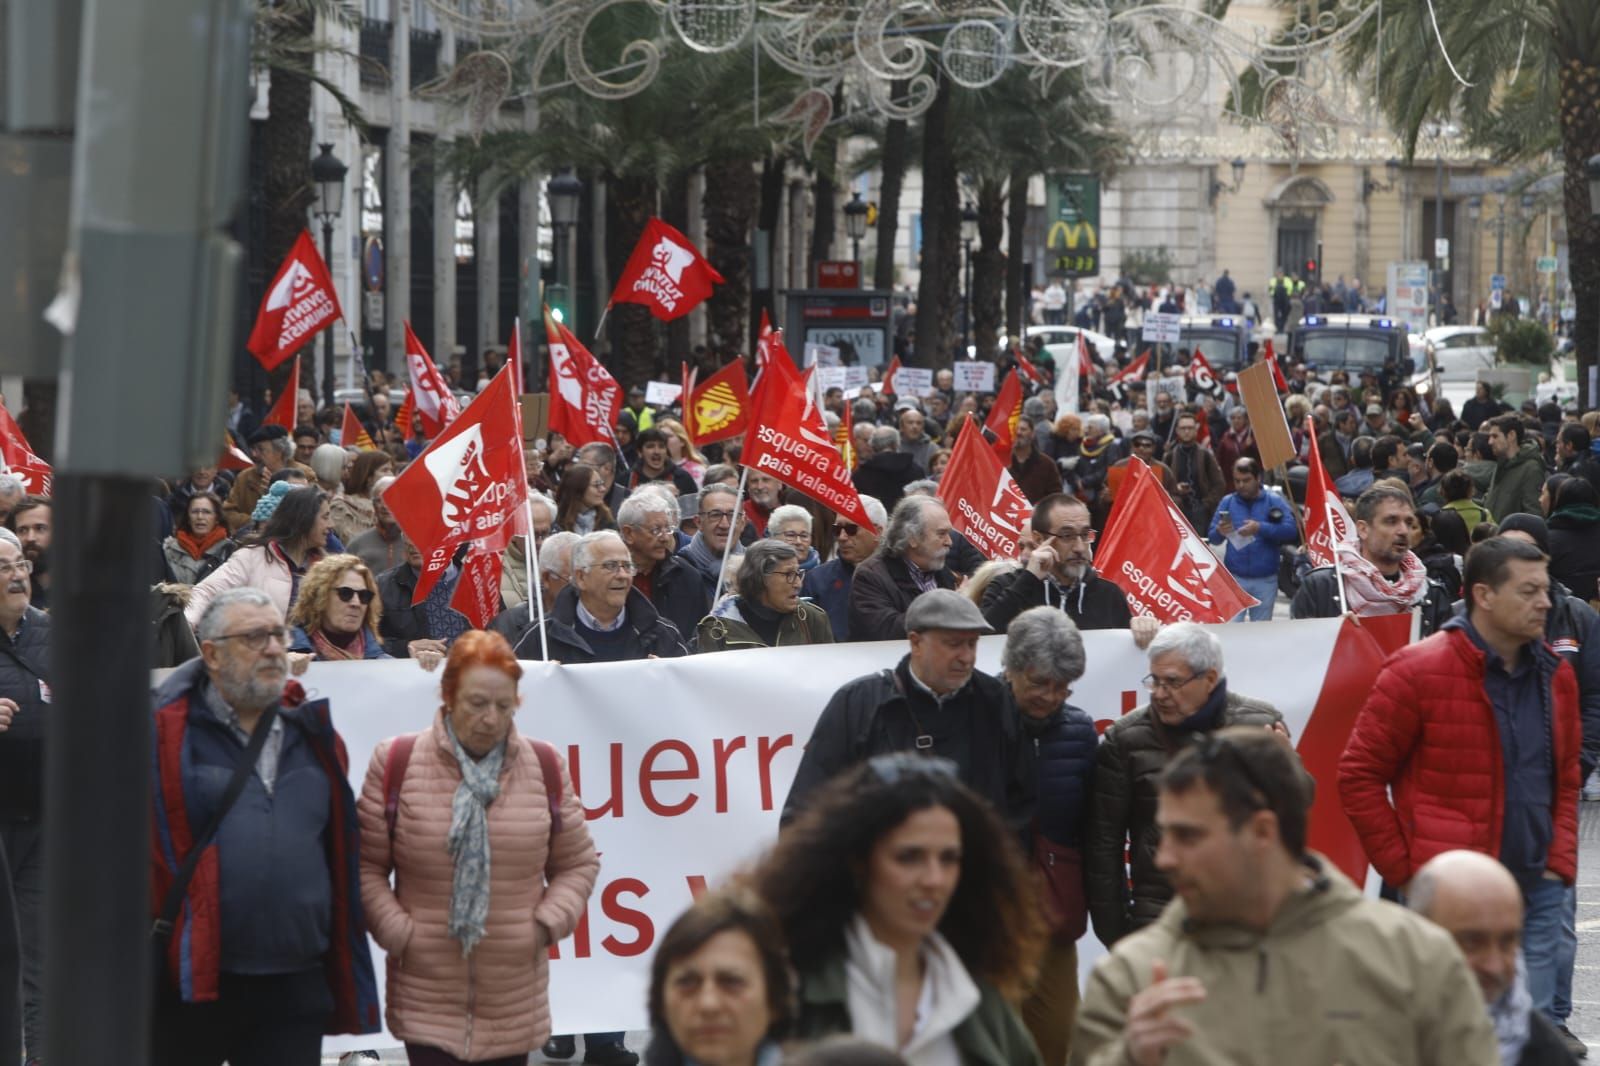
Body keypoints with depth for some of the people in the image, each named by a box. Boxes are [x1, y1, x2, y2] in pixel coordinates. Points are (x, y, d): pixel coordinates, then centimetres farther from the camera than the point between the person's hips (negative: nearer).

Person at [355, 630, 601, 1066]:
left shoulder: (546, 767, 5)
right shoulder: (396, 764, -2)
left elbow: (578, 863, 13)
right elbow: (367, 865, 2)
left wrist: (549, 923, -1)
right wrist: (396, 931, -8)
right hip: (427, 993, -2)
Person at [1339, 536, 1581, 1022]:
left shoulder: (1555, 675, 9)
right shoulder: (1420, 672, -9)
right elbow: (1359, 775, -6)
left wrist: (1560, 862, 6)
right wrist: (1404, 871, -8)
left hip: (1537, 891, 5)